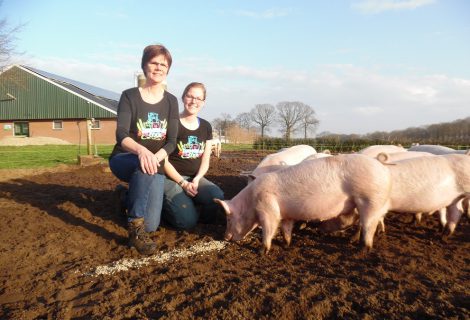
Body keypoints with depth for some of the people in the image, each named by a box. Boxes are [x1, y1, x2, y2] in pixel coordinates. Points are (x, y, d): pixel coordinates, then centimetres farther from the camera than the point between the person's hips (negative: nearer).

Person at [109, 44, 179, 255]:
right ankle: (135, 227, -29)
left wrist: (155, 158, -26)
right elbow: (121, 135, -18)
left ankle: (131, 196, 22)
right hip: (124, 160, -3)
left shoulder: (171, 101, 3)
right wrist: (141, 150, -41)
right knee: (143, 165, -41)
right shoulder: (129, 96, -6)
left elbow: (172, 142, -5)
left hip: (155, 165, 3)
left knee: (151, 225, -11)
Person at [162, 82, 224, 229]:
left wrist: (196, 180, -11)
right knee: (187, 220, -24)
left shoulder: (205, 126, 8)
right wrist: (183, 183, -16)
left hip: (195, 177, 4)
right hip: (171, 178, -4)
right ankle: (164, 203, 6)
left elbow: (205, 160, 7)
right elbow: (163, 160, -9)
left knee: (218, 198, -27)